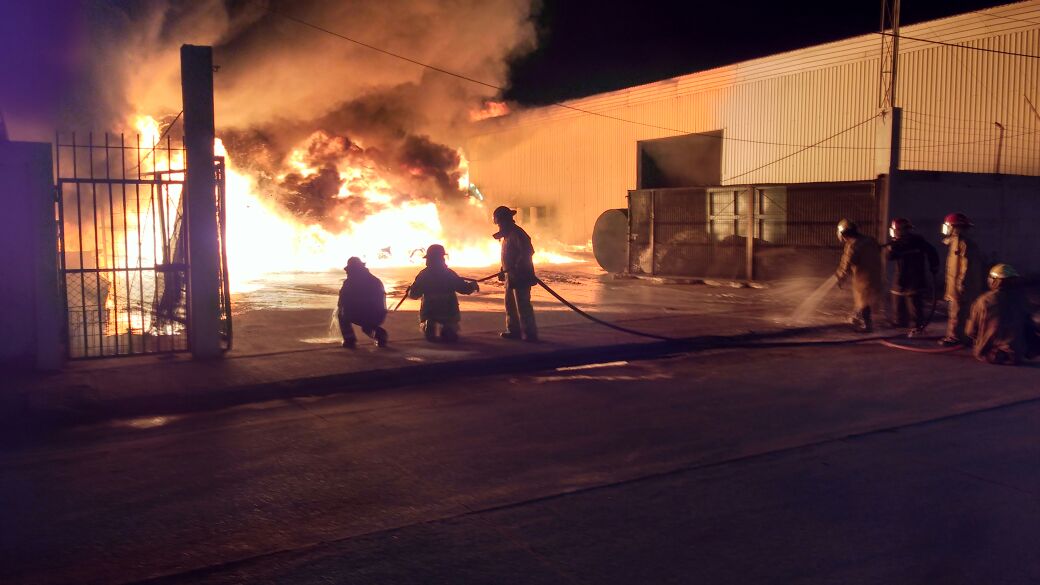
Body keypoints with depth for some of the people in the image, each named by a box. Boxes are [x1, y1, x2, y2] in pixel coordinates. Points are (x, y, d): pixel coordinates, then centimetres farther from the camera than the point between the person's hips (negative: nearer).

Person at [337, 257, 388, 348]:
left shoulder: (349, 282, 3)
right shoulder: (376, 281, 18)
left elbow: (342, 302, 10)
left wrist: (339, 309, 32)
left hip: (361, 317, -5)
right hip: (379, 317, 5)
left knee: (342, 314, 24)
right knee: (367, 326, 38)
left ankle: (349, 340, 12)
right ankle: (379, 333, 8)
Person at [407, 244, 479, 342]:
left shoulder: (424, 274, -2)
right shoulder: (450, 273, -1)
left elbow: (414, 294, 0)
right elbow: (465, 288, 1)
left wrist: (409, 290, 23)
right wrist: (473, 286, 23)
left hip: (429, 312, -1)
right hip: (449, 312, 1)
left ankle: (429, 328, -5)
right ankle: (449, 330, -8)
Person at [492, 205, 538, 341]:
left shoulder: (517, 233, -15)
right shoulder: (507, 235, 16)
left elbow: (527, 252, -25)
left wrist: (517, 269, -25)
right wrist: (503, 271, 19)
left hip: (521, 276, -11)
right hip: (511, 276, 11)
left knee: (522, 305, -10)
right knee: (510, 303, 15)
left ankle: (530, 333, -7)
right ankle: (514, 330, 24)